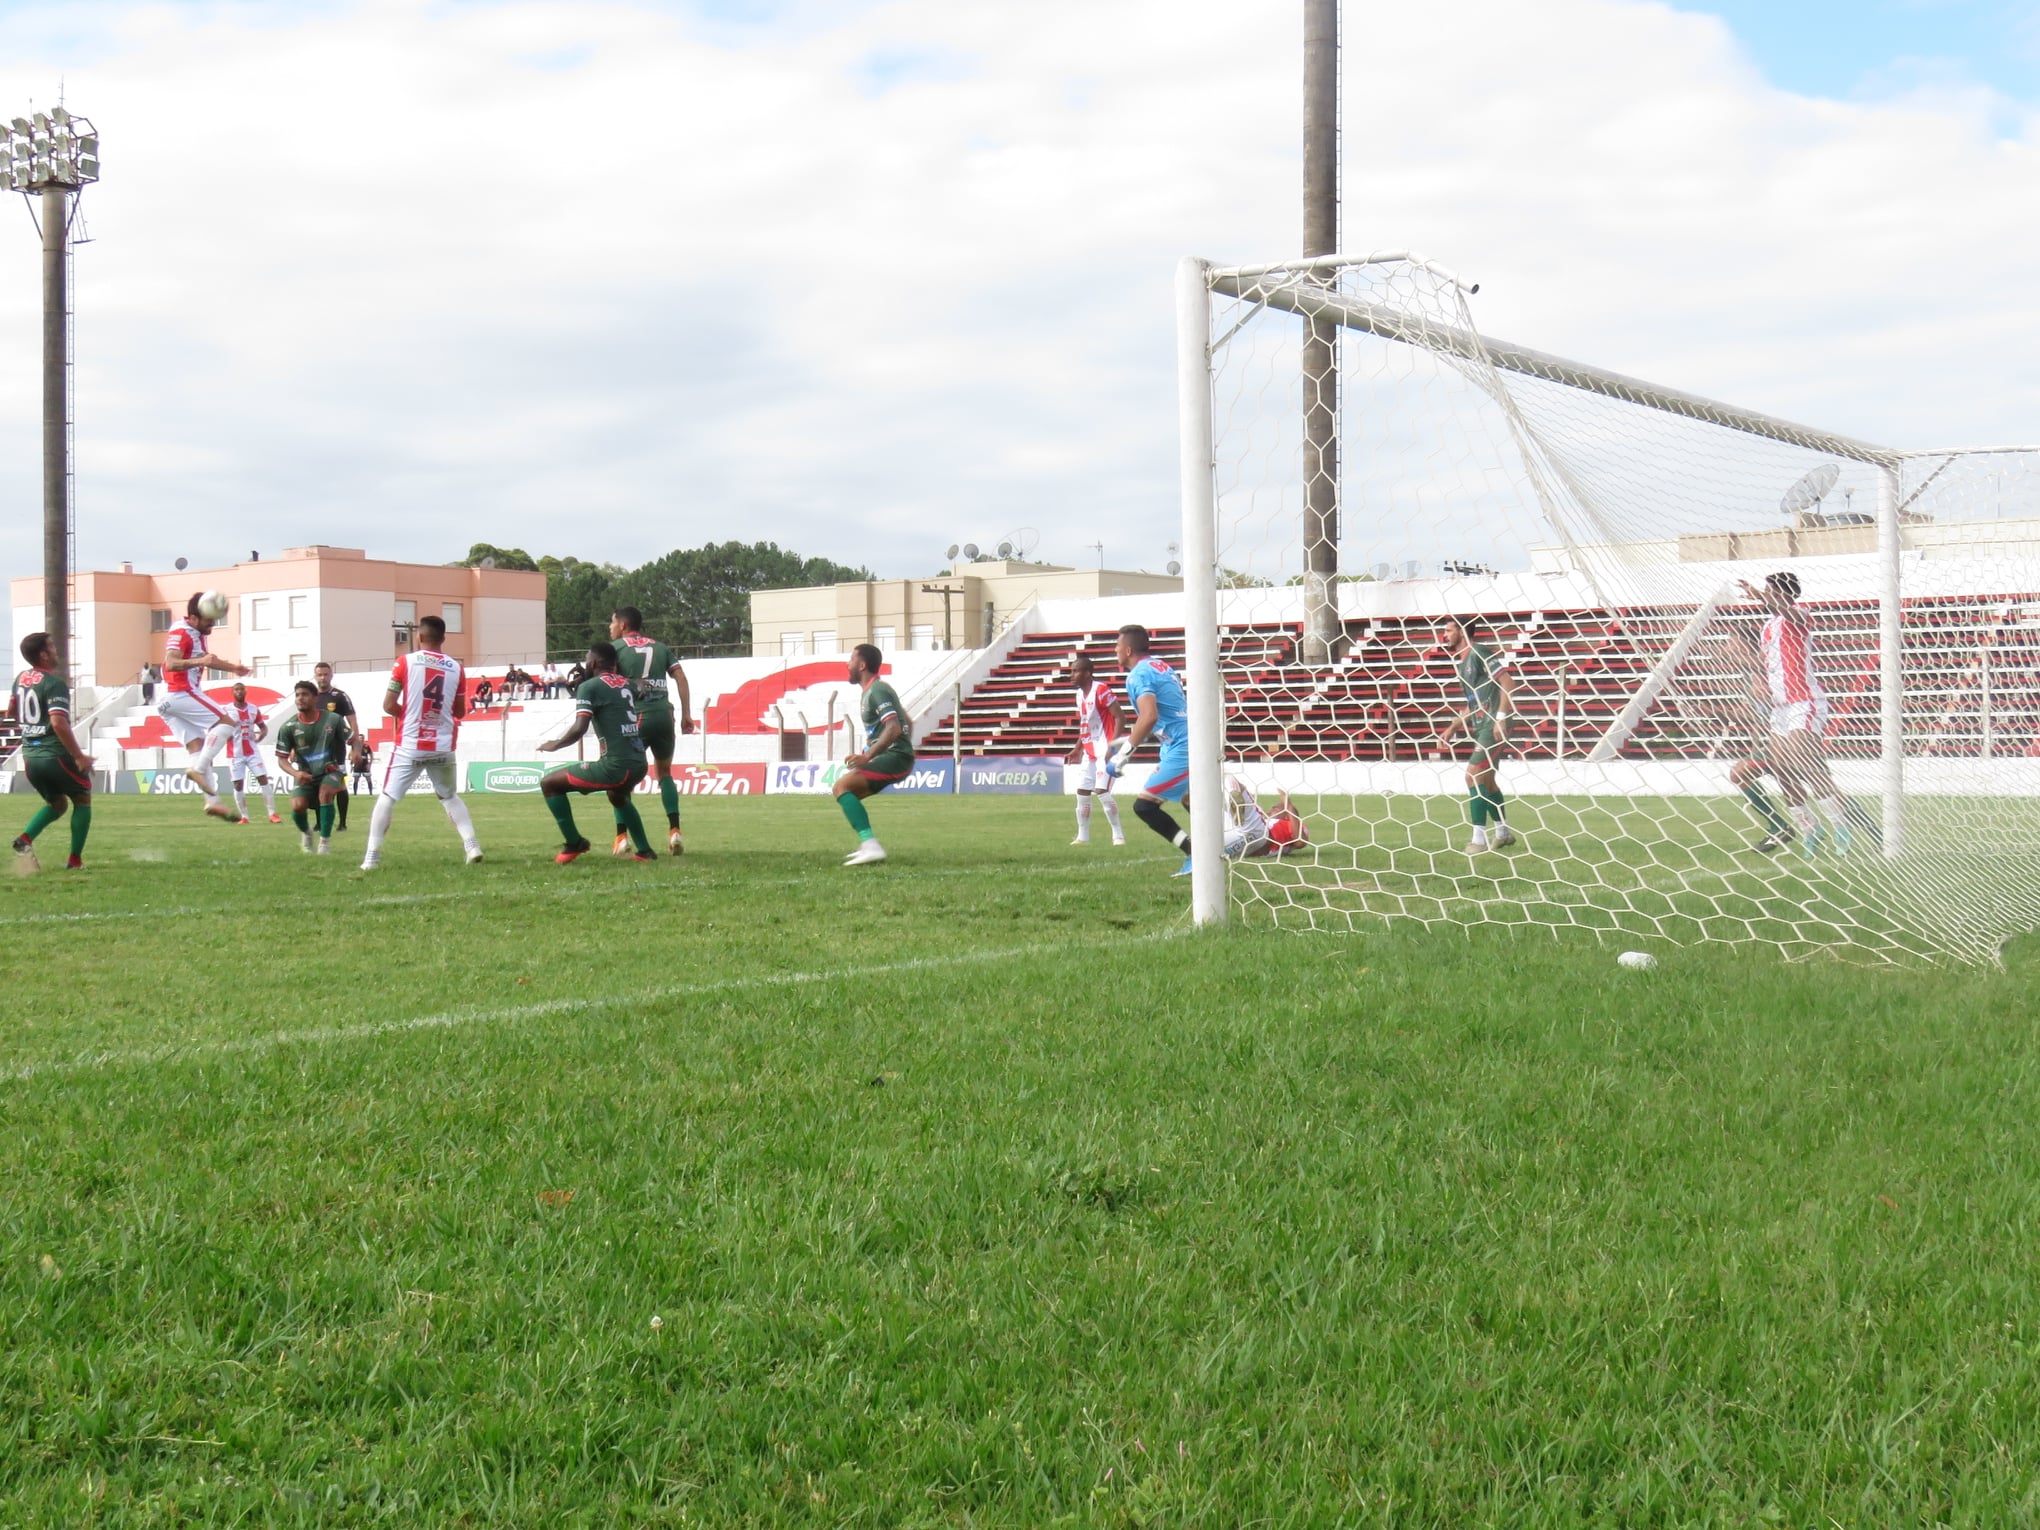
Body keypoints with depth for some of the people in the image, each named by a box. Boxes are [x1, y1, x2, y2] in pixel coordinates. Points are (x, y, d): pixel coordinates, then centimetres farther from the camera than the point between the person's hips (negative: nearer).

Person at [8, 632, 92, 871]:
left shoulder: (20, 678, 8)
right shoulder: (55, 683, -16)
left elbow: (11, 711, 22)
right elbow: (59, 723, -26)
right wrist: (80, 756, -21)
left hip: (29, 755, 7)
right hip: (55, 754, -7)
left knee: (57, 804, 24)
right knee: (83, 799, 14)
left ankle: (24, 839, -2)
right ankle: (74, 860, 11)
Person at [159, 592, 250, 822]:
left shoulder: (196, 634, 20)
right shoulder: (181, 633, -12)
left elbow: (205, 659, 41)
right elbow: (171, 663, -28)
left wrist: (231, 667, 42)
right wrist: (199, 661, -43)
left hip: (169, 700, 10)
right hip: (181, 693, -10)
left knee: (196, 745, 3)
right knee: (225, 723, -10)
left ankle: (212, 801, -3)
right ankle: (198, 768, -21)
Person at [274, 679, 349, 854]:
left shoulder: (333, 720, -9)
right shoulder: (288, 727, -9)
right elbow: (282, 758, -6)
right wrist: (295, 773, -24)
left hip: (329, 771, -1)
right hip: (305, 774, 1)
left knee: (325, 793, -32)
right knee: (297, 806, -21)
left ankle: (325, 840, -13)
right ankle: (306, 833, 17)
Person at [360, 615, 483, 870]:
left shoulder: (405, 662, -4)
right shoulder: (455, 667, 4)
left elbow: (388, 706, -4)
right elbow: (460, 711, 12)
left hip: (410, 746, -3)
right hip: (443, 747, 3)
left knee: (388, 797, 6)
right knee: (450, 797, 20)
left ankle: (371, 856, -1)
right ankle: (472, 845, 6)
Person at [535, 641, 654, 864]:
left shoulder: (590, 686, -6)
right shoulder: (626, 683, 14)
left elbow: (579, 729, -16)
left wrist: (555, 745, 2)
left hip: (616, 766, -8)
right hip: (639, 764, 8)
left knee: (549, 783, 6)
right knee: (617, 796, 40)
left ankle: (574, 844, 10)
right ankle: (644, 851, 33)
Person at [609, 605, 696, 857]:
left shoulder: (616, 647, 6)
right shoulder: (660, 647, 18)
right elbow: (681, 678, 9)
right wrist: (687, 714, 8)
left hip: (636, 717, -4)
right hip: (664, 714, 4)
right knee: (665, 773, 20)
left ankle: (622, 835, -1)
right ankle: (674, 831, 5)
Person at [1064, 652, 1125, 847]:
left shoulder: (1101, 690, -17)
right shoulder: (1080, 694, 10)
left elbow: (1119, 718, -18)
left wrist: (1113, 747, -23)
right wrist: (1077, 749, 17)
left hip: (1105, 750, -9)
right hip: (1089, 750, 9)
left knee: (1101, 791, -15)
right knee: (1082, 792, 8)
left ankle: (1119, 835, -4)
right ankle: (1083, 837, 17)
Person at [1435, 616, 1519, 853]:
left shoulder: (1480, 653, -11)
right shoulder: (1461, 662, 17)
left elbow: (1508, 683, -17)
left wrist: (1501, 718, -23)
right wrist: (1451, 729, 19)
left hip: (1494, 725, -10)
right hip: (1481, 727, 10)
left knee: (1473, 775, -14)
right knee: (1485, 779, 17)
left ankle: (1479, 839, -13)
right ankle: (1503, 832, 30)